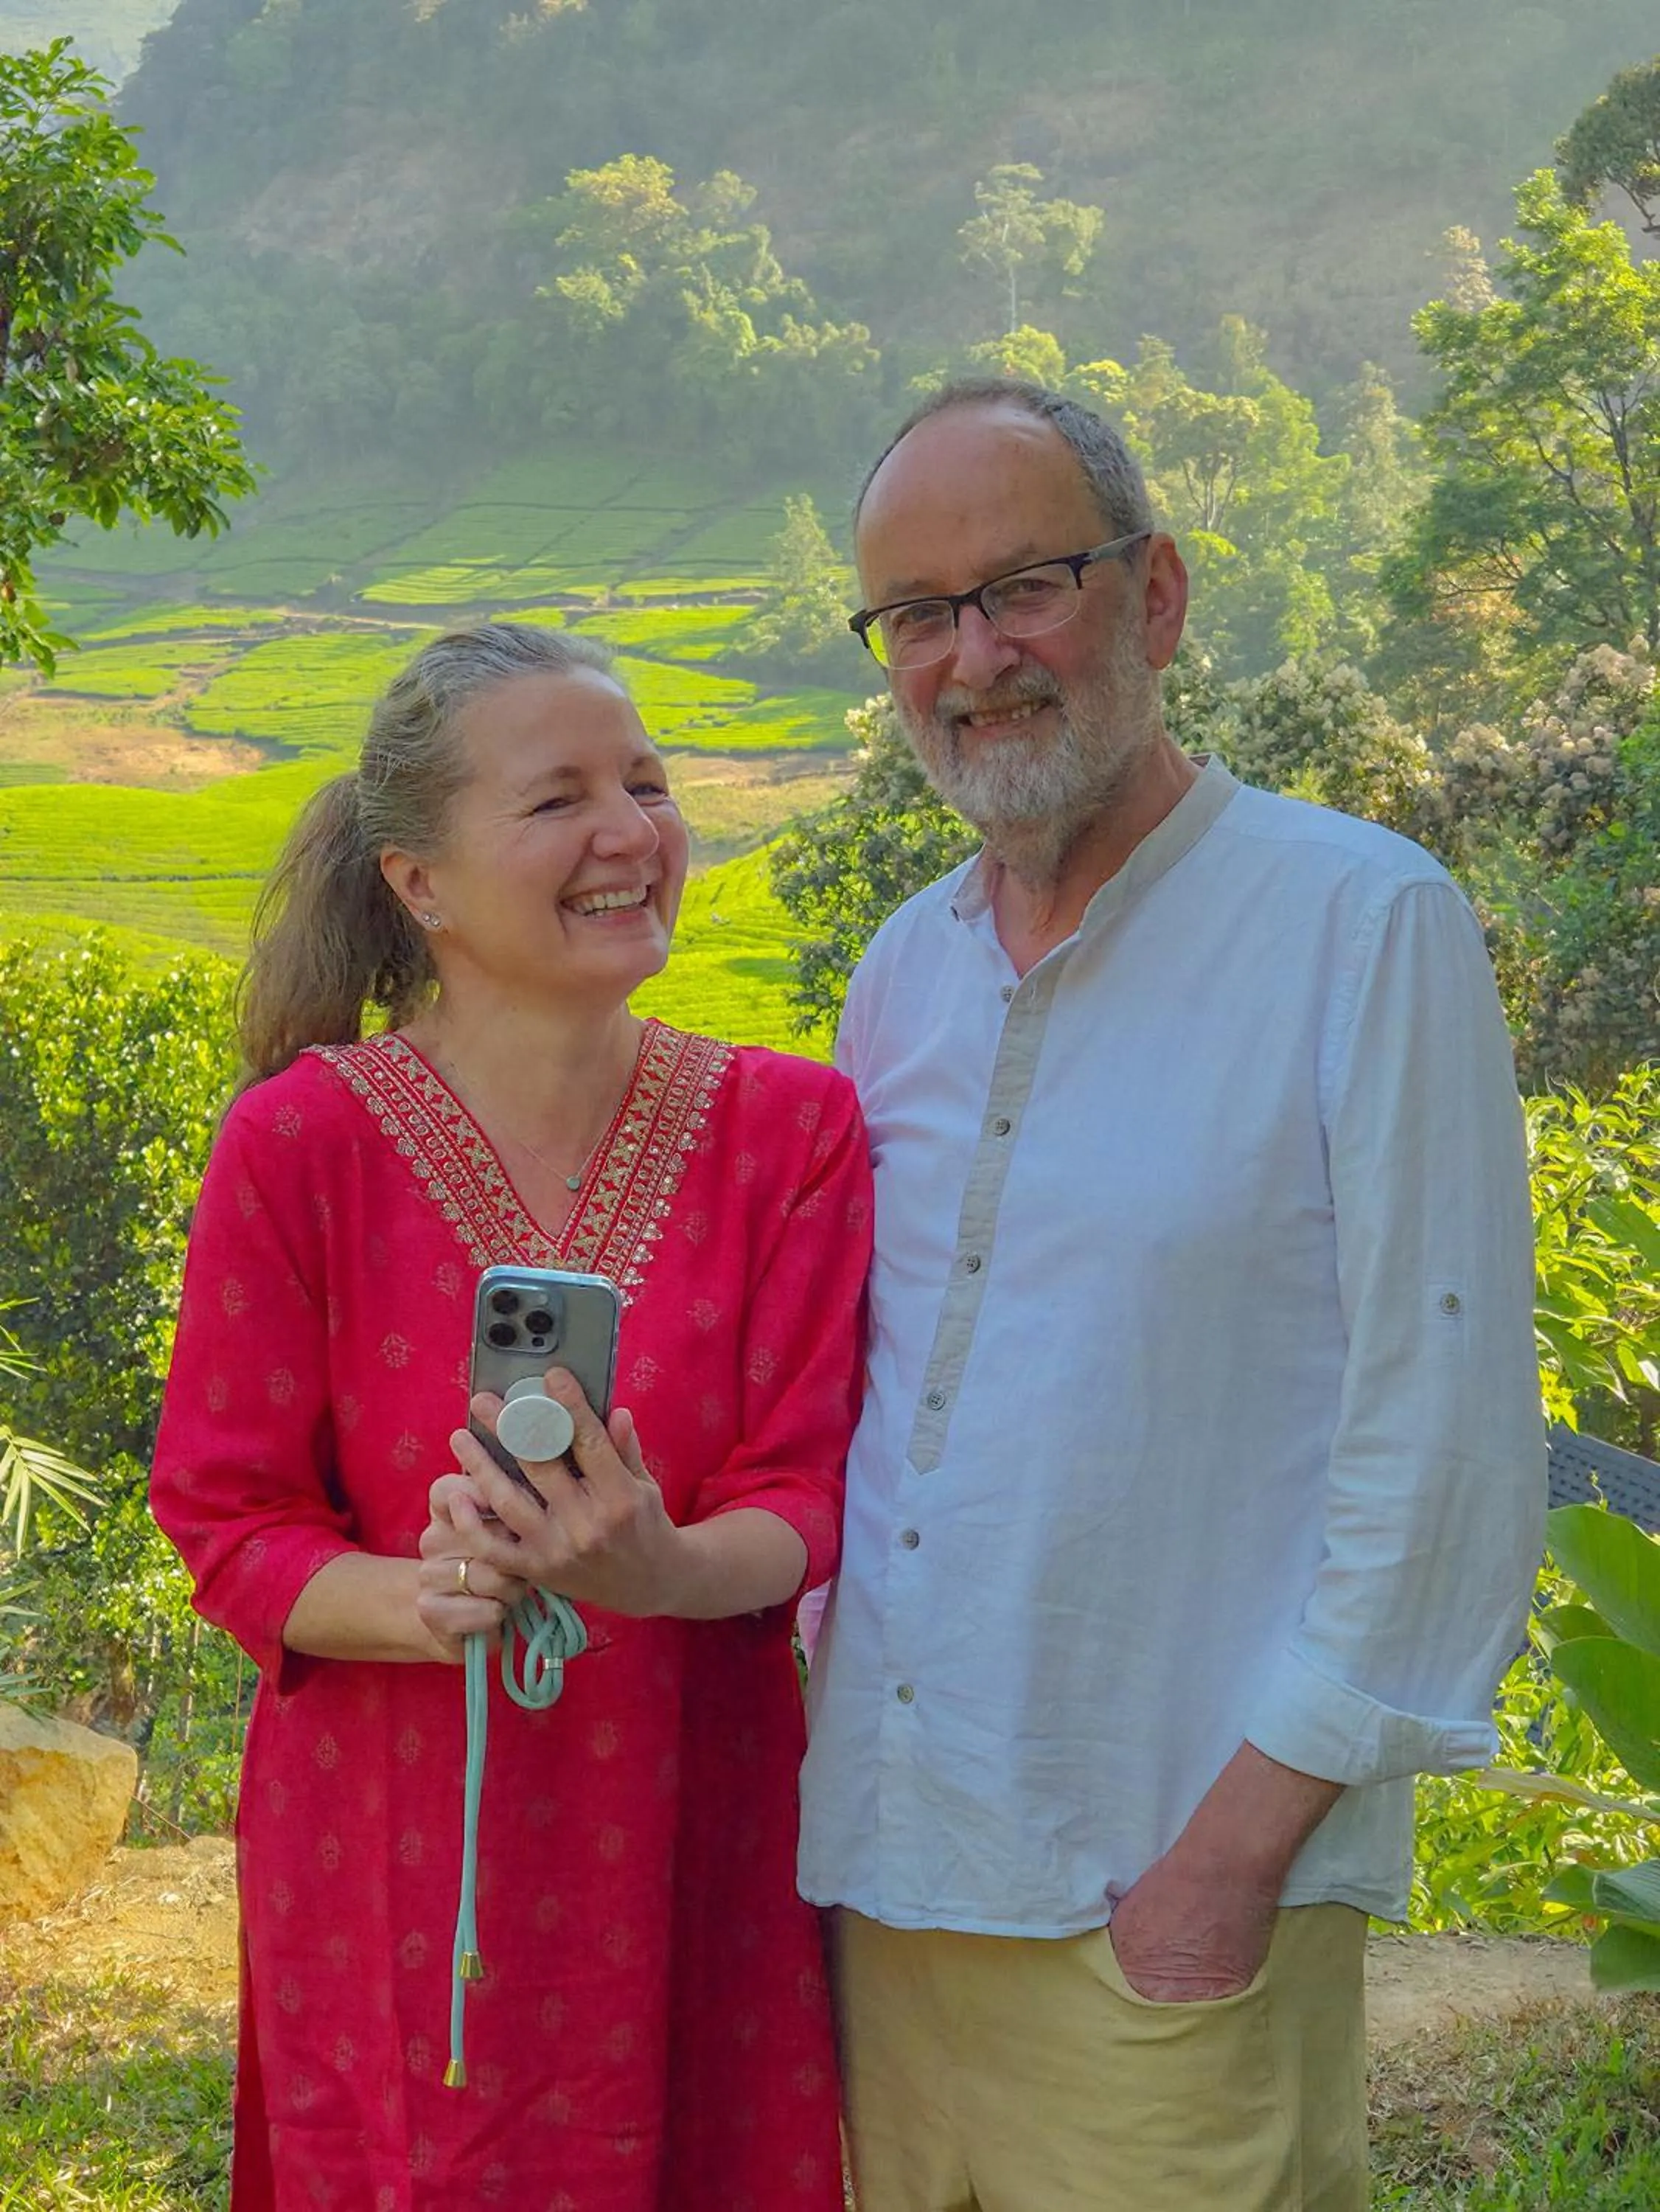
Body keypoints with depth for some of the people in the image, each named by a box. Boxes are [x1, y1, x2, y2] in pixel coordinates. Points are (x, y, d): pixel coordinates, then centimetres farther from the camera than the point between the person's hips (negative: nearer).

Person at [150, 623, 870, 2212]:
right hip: (398, 1858, -1)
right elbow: (225, 1520, -5)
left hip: (693, 1834, 2)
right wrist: (428, 1601, -26)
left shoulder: (792, 1130, -5)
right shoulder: (299, 1147, -10)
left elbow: (801, 1497, -5)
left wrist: (663, 1570, -28)